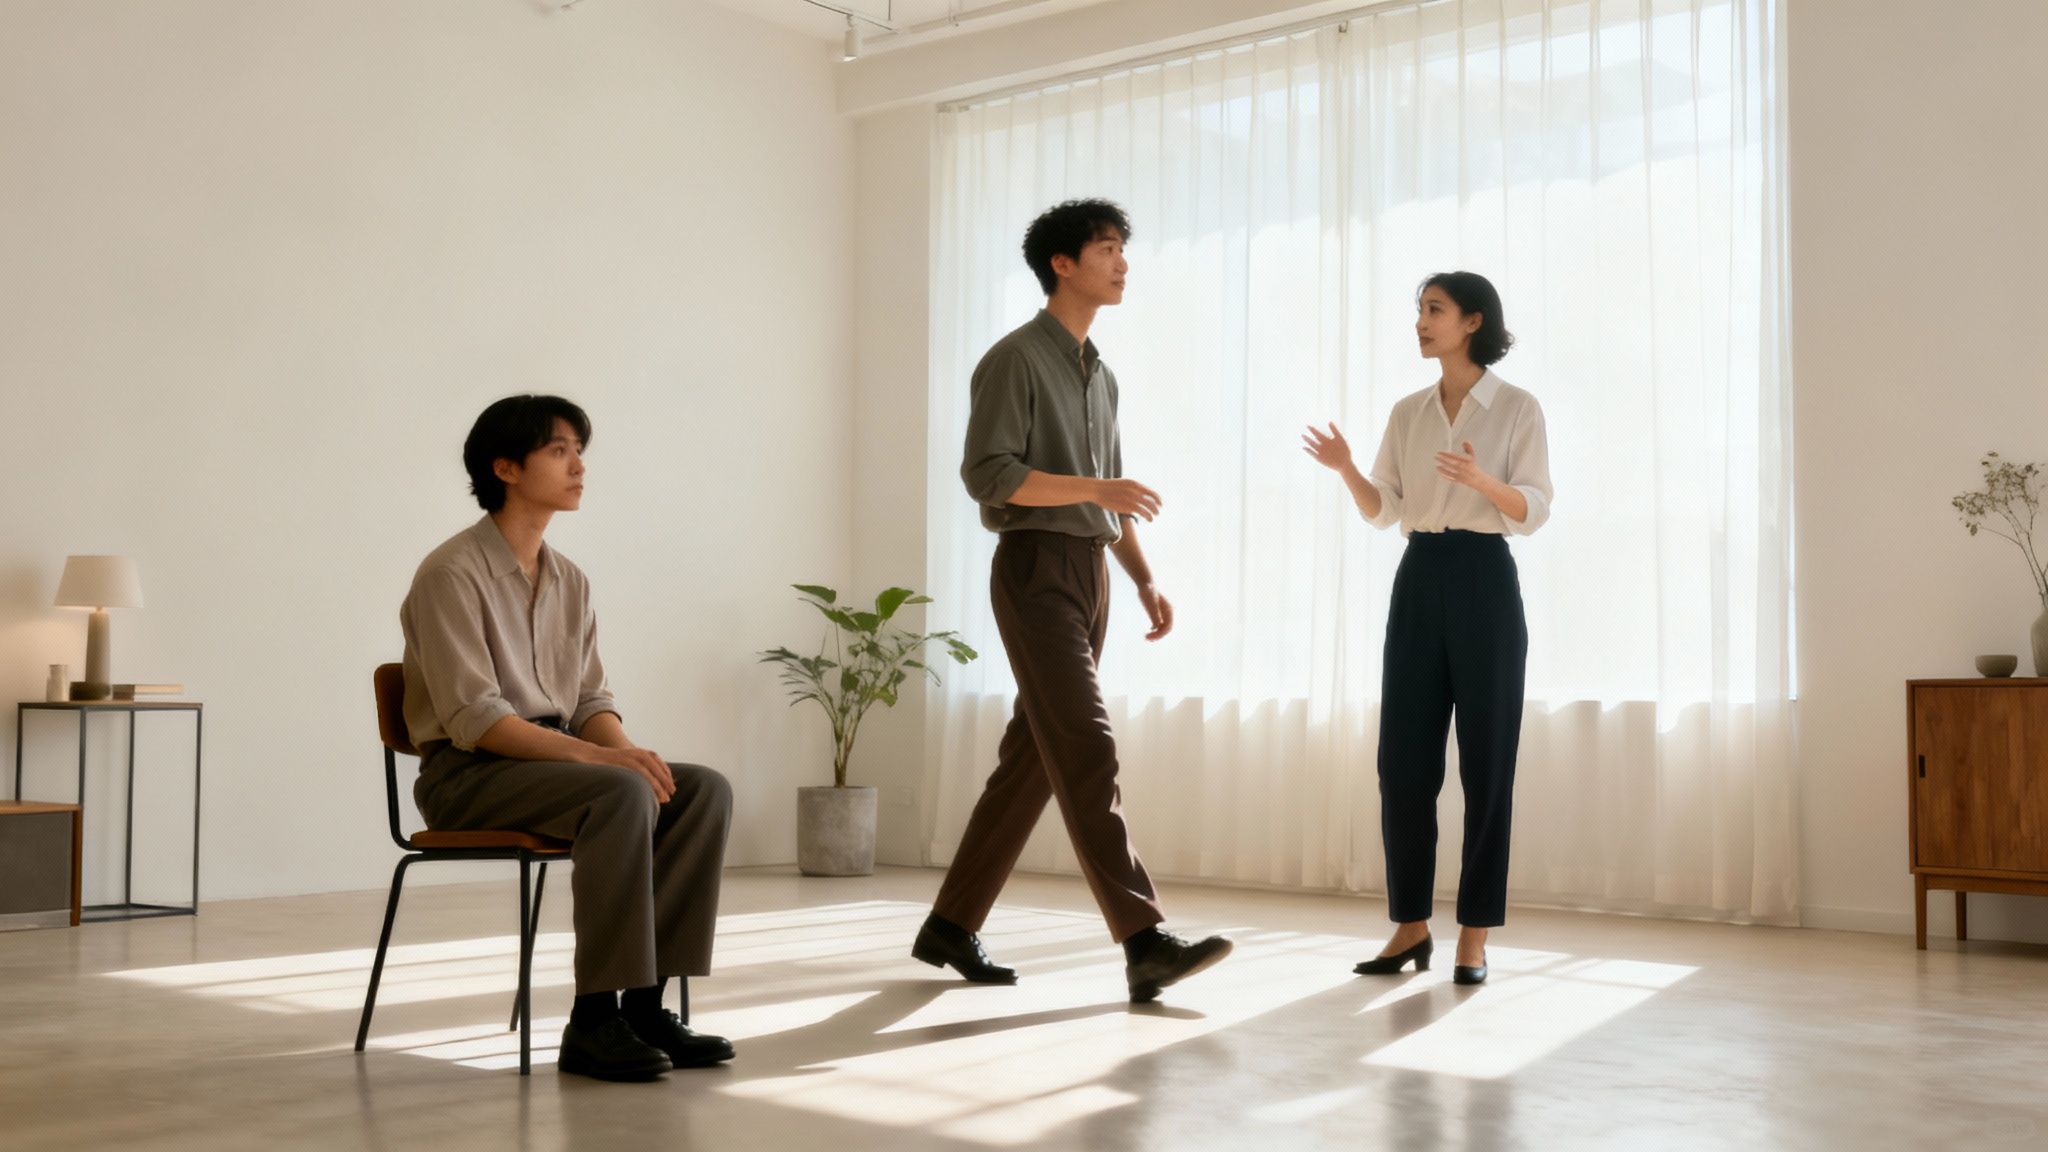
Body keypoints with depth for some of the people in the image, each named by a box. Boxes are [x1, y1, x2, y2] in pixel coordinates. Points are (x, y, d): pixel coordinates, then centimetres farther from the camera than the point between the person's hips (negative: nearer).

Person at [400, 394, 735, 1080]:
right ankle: (594, 1020, -27)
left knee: (705, 789, -16)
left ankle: (645, 1002, -17)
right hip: (467, 775, -7)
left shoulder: (570, 581, 13)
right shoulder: (452, 574, -11)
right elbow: (474, 719, -19)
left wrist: (628, 751, -12)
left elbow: (591, 701, 11)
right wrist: (597, 755, -28)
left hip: (555, 762, 7)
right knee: (622, 795, -34)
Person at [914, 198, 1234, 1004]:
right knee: (1087, 751, -16)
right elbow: (987, 475, -16)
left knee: (1033, 760, 8)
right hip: (1036, 572, -9)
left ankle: (951, 926, 17)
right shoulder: (1015, 359, -6)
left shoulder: (1100, 376, 20)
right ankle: (1144, 942, -21)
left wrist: (1145, 581, 10)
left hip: (1090, 578, 9)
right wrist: (1094, 488, -22)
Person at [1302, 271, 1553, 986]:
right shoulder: (1408, 413, 12)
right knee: (1404, 758, 1)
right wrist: (1345, 468, -10)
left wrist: (1481, 479, -26)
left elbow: (1533, 513, -7)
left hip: (1484, 583, -4)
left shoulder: (1518, 408, -1)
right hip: (1418, 583, 4)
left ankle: (1474, 936, 6)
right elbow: (1383, 512, 9)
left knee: (1486, 760, -1)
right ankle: (1410, 925, 12)